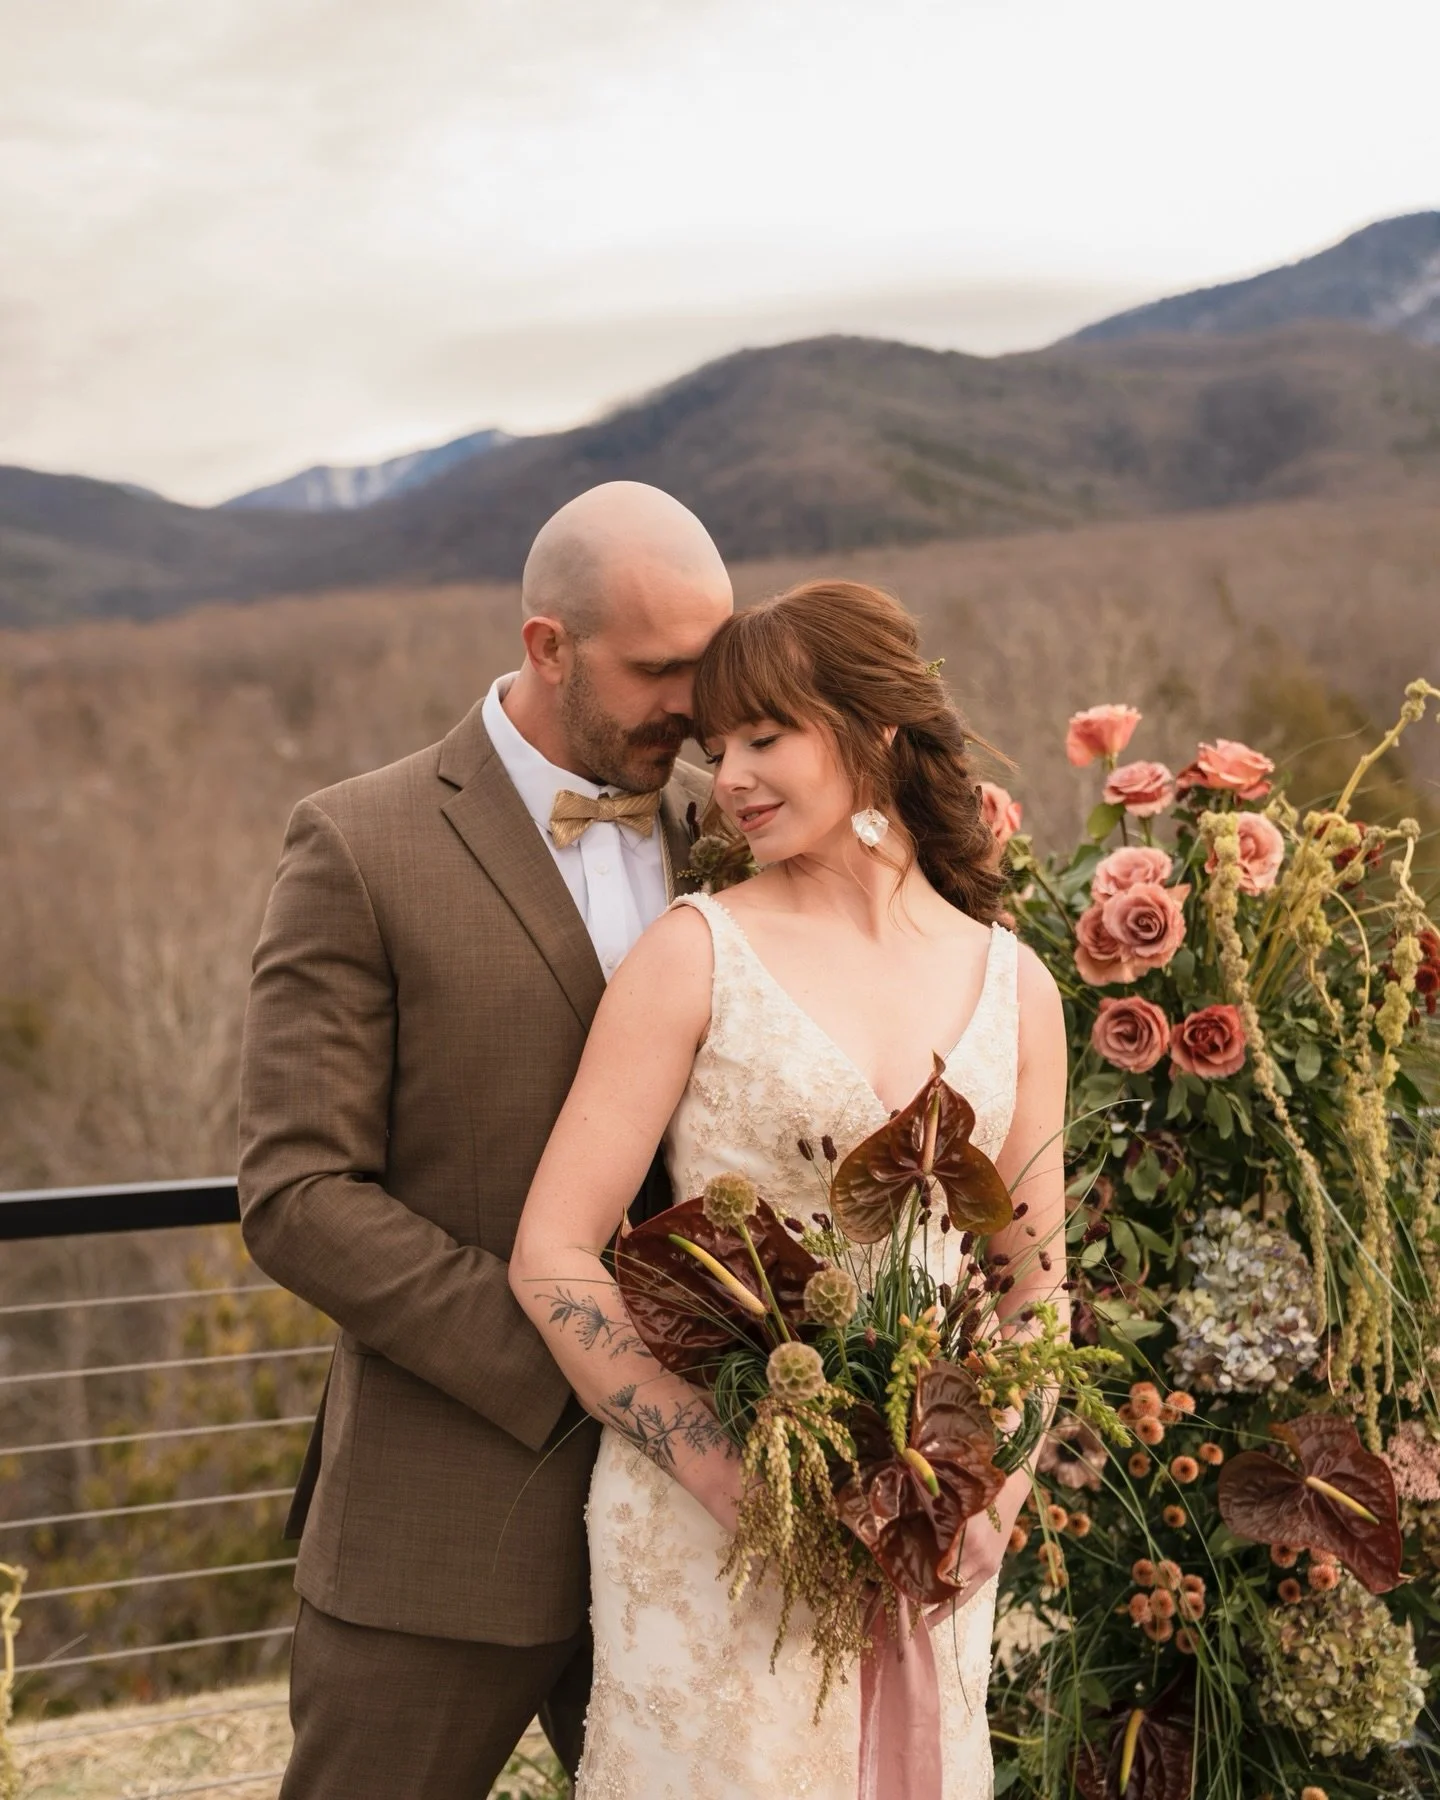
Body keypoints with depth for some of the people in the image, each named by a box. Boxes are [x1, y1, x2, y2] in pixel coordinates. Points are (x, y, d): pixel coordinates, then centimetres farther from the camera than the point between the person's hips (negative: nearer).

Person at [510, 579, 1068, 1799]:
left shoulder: (1015, 988, 4)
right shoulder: (699, 952, -6)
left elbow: (1034, 1287, 12)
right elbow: (552, 1256, -9)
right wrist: (734, 1478, -15)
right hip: (706, 1516, -3)